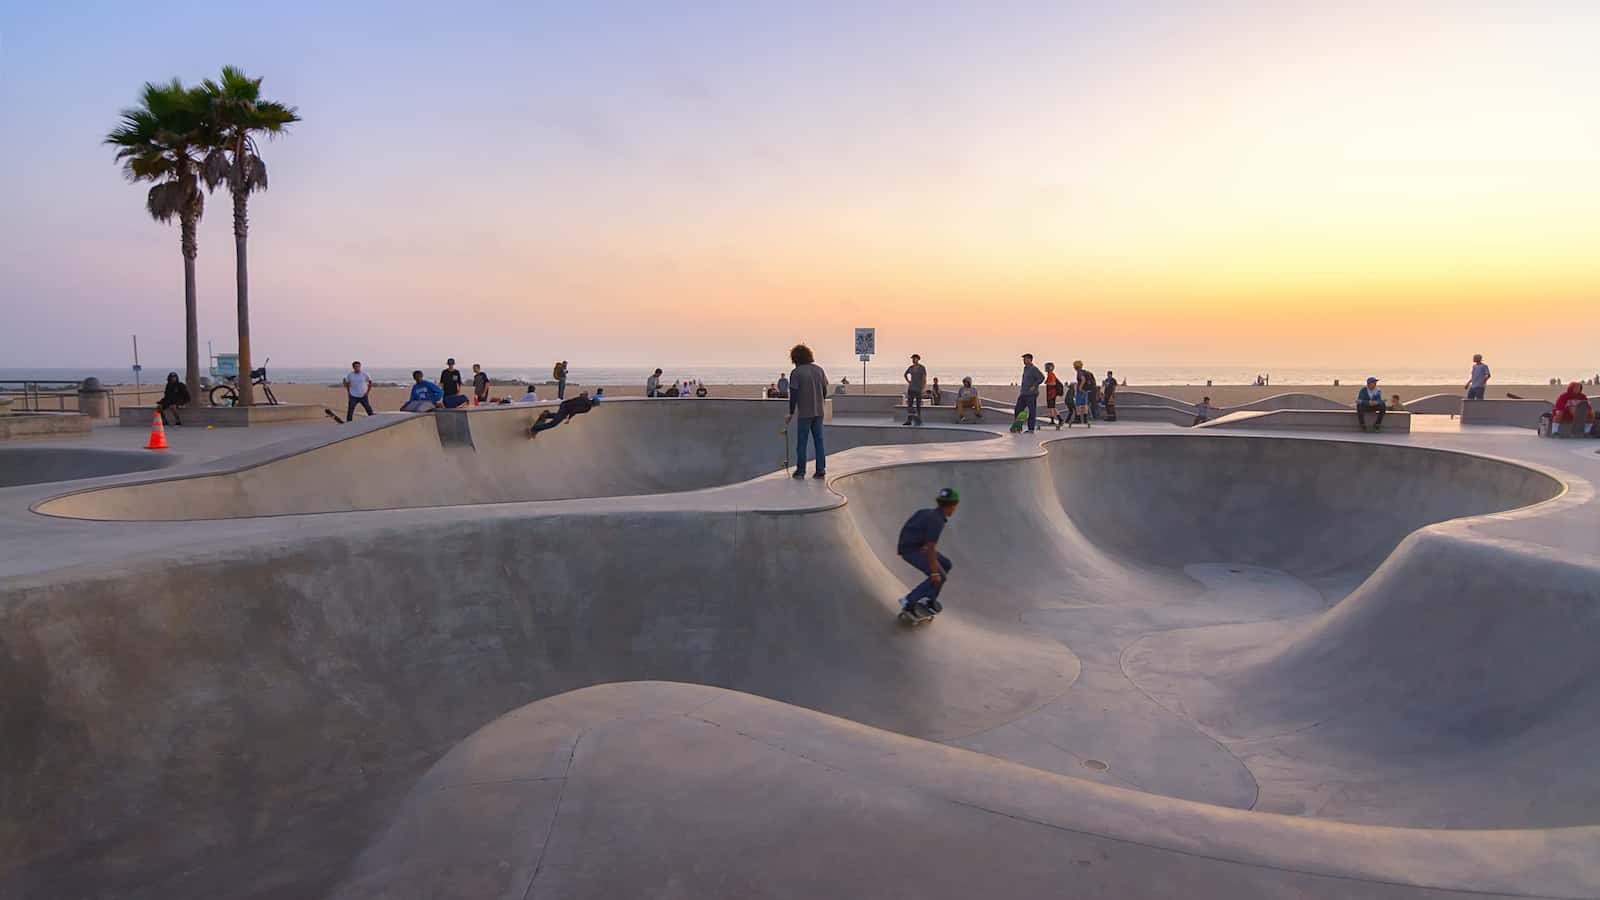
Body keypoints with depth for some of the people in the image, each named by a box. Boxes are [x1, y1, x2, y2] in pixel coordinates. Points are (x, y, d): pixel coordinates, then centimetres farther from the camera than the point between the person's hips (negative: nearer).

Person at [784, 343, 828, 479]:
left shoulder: (796, 373, -9)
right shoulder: (819, 370, 6)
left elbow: (793, 395, -9)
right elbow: (825, 391, 9)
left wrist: (791, 414, -1)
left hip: (804, 413, -5)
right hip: (818, 412, 5)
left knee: (801, 442, 5)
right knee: (819, 441, 9)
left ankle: (800, 471, 10)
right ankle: (821, 470, 8)